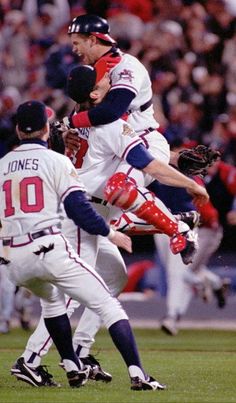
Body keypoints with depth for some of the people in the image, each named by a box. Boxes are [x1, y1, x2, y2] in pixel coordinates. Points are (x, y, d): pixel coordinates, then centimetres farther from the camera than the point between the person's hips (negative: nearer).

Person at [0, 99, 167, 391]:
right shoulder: (56, 161, 3)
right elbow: (79, 210, -4)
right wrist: (109, 233, 8)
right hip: (49, 250, -5)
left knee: (51, 298, 34)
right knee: (107, 304, -2)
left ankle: (72, 368, 26)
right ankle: (137, 375, -18)